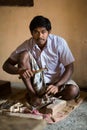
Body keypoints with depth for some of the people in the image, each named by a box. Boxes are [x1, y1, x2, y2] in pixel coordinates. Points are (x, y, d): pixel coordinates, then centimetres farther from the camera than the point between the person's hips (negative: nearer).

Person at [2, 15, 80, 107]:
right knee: (24, 55, -21)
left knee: (73, 91, -32)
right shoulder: (27, 45, -13)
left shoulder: (59, 42, -18)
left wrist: (57, 86, -31)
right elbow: (6, 65, -11)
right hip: (37, 81, 1)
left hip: (57, 80, -1)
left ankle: (46, 95, -4)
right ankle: (32, 94, -13)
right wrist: (19, 70, -33)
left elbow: (70, 68, -16)